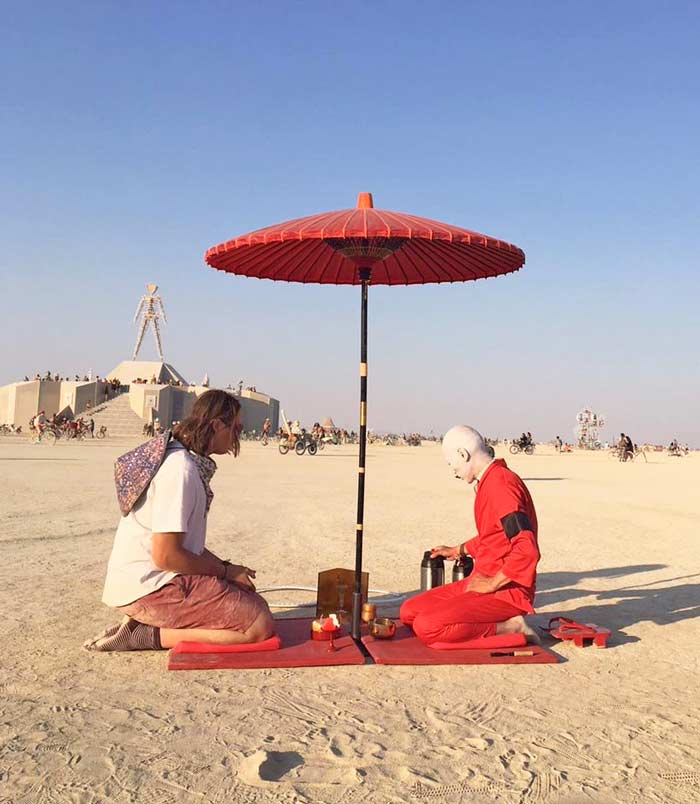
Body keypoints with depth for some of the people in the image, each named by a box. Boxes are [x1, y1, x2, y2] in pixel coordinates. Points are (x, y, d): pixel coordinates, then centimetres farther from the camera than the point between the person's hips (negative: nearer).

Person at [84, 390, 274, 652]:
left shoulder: (179, 459, 12)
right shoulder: (181, 470, -19)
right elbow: (165, 556, -22)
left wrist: (225, 568, 7)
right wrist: (225, 571, -9)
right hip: (150, 588, -10)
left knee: (254, 604, 14)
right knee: (260, 625, -15)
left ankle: (145, 624, 6)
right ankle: (150, 635, -10)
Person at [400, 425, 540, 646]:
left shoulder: (501, 484, -21)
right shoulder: (489, 482, 12)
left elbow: (527, 550, -29)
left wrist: (491, 584, -20)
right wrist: (459, 550, 35)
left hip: (506, 591, -10)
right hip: (483, 581, 10)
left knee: (427, 627, -25)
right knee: (409, 612, 6)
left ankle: (509, 627, -10)